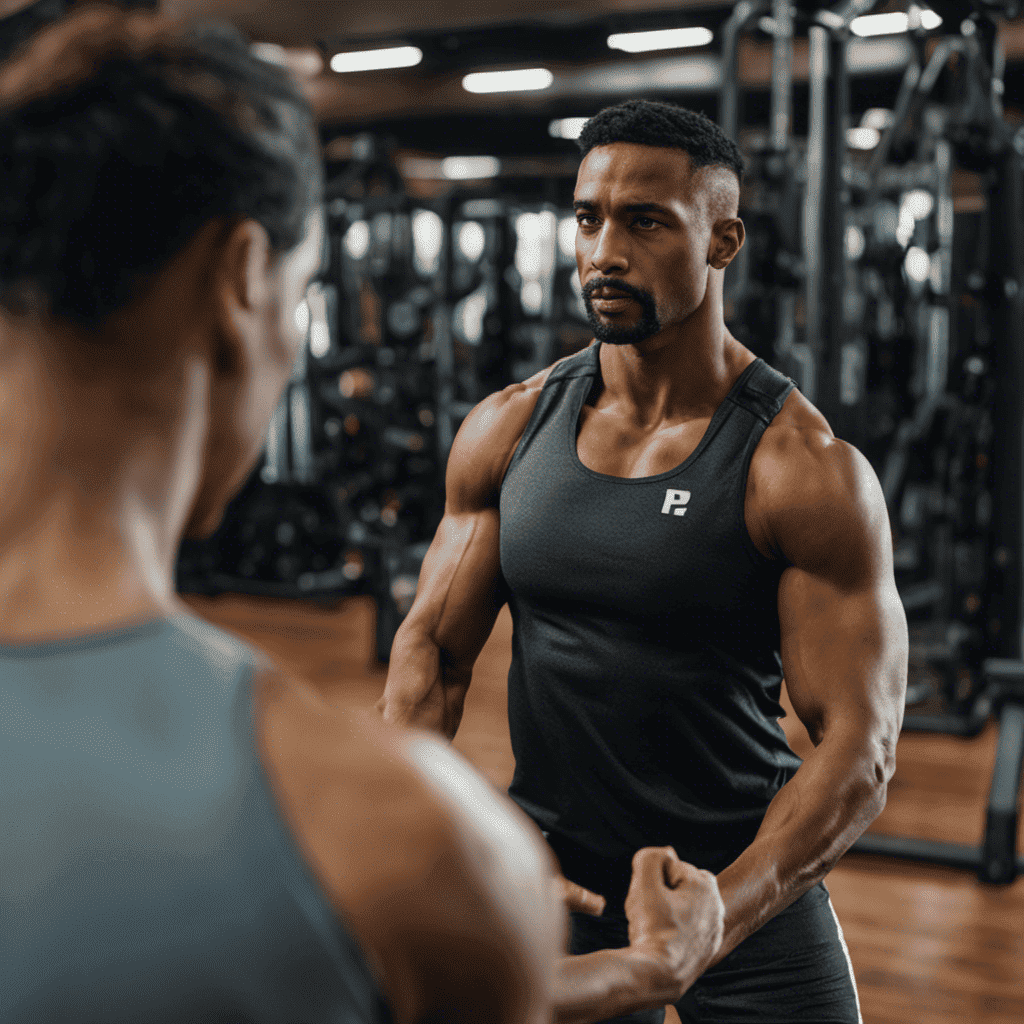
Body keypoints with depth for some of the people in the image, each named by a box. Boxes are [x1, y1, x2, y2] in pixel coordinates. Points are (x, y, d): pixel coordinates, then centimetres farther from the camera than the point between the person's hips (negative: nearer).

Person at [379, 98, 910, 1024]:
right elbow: (434, 649, 1)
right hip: (545, 871, 3)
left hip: (747, 881, -3)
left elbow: (858, 748, -18)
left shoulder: (805, 469, -15)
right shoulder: (506, 431, -2)